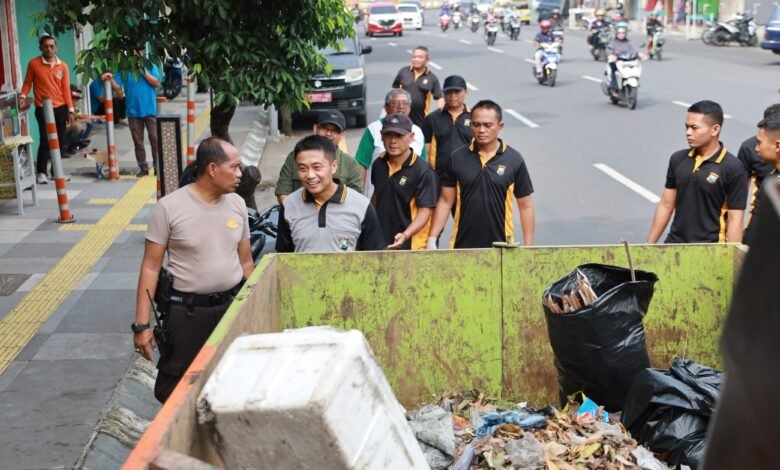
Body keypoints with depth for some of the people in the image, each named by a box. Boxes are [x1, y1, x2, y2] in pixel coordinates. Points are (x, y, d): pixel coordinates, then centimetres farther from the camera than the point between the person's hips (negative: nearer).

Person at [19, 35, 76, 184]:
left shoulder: (63, 66, 4)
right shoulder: (33, 64, -1)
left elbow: (66, 89, 5)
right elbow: (27, 83, 6)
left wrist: (70, 110, 1)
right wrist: (22, 96, -12)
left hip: (60, 108, 3)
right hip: (42, 109, -3)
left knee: (59, 140, 7)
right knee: (45, 140, -9)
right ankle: (41, 172, -3)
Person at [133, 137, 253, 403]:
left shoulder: (237, 204, 3)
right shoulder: (169, 207, -11)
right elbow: (151, 267, -7)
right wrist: (142, 324, -10)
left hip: (233, 305, 4)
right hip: (187, 312, -4)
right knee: (174, 390, 3)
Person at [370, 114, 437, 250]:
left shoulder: (423, 171, -17)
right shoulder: (378, 164, 3)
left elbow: (425, 210, -20)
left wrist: (405, 235, -34)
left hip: (410, 245, -6)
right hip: (379, 243, 6)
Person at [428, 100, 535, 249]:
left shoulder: (514, 160, -2)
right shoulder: (457, 158, 2)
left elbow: (525, 206, 2)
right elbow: (445, 201, 6)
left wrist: (528, 247, -2)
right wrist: (432, 239, -2)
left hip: (500, 245, -1)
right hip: (462, 244, 1)